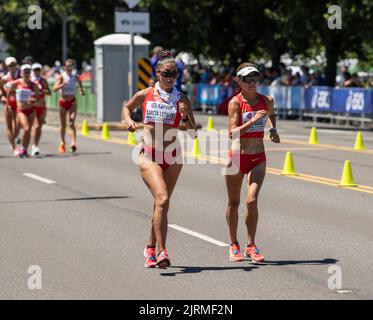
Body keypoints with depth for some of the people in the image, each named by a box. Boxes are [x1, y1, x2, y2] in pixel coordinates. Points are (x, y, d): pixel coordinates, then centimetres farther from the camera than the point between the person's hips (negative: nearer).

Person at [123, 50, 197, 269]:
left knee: (161, 203, 10)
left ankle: (151, 248, 31)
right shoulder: (145, 95, 1)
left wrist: (186, 116, -18)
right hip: (149, 155, -2)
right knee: (162, 199, -22)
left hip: (172, 156, 2)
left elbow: (193, 133, -1)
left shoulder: (182, 99, 1)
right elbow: (127, 107, 22)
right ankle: (162, 252, -25)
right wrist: (129, 121, 3)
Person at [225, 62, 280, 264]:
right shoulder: (235, 102, -11)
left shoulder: (266, 101, 1)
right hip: (236, 156, -1)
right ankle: (234, 245, 26)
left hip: (258, 158, 2)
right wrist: (252, 121, -28)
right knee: (233, 202, 10)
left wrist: (273, 129, 9)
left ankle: (251, 245, 0)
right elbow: (232, 133, -19)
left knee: (252, 200, -14)